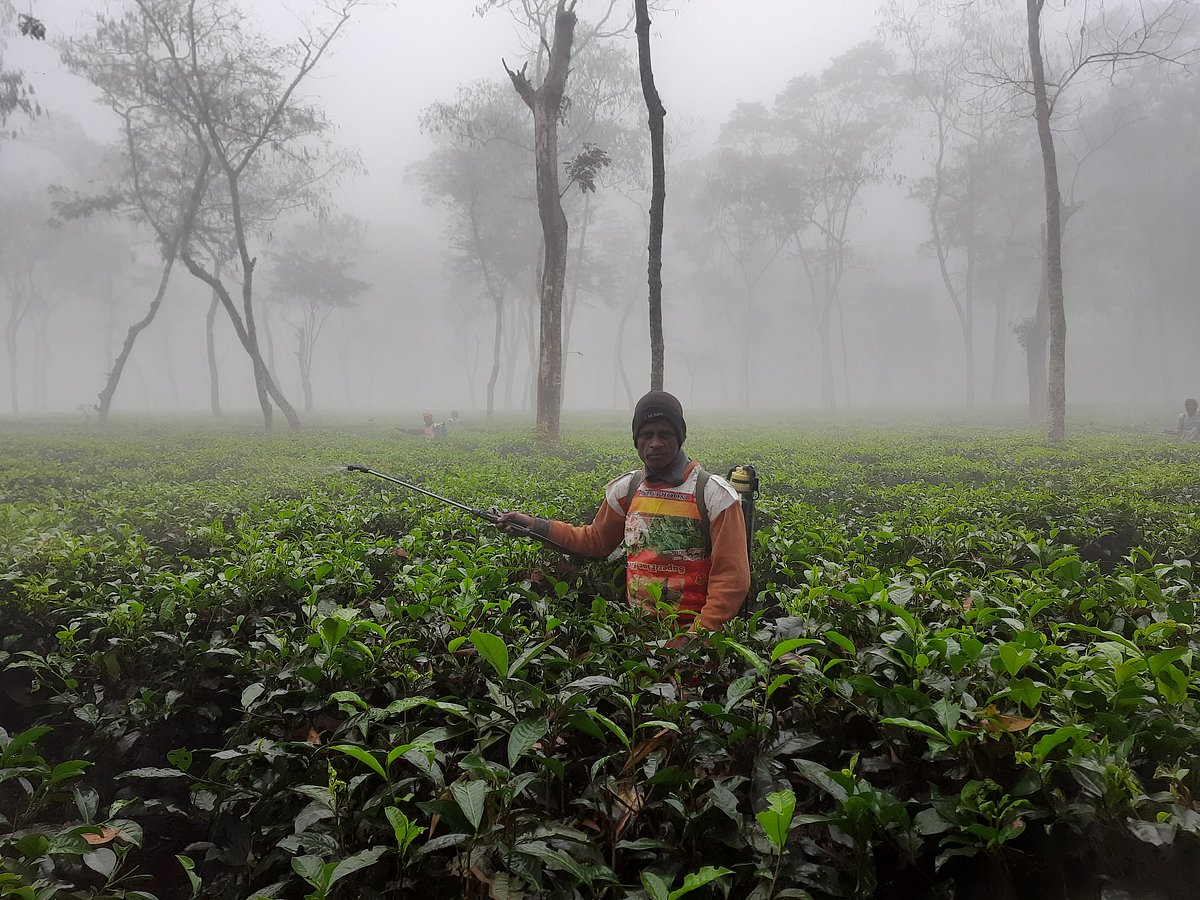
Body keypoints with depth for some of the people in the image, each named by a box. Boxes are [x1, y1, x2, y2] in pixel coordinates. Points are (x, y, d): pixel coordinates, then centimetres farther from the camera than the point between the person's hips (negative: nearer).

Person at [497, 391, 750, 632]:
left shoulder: (714, 494, -7)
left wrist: (701, 633, -19)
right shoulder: (626, 489, 9)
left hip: (689, 629, -6)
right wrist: (534, 525, 13)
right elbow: (595, 541, 22)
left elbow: (731, 576, -9)